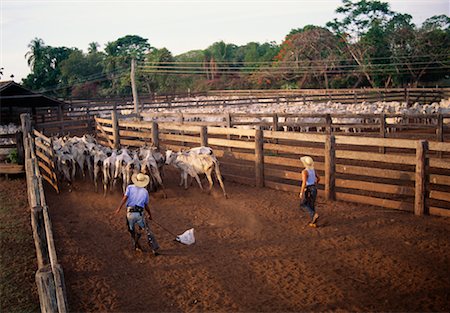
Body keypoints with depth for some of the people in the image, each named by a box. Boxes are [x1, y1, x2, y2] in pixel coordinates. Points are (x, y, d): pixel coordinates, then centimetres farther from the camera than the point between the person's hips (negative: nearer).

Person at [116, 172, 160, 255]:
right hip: (140, 213, 0)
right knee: (147, 231, 6)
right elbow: (146, 206, 14)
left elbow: (125, 198, -9)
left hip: (130, 213, 0)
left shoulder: (130, 187, 5)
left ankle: (137, 246, 31)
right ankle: (155, 249, 3)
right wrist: (150, 214, 28)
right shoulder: (145, 191, 9)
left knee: (132, 230, 21)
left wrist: (119, 208, -13)